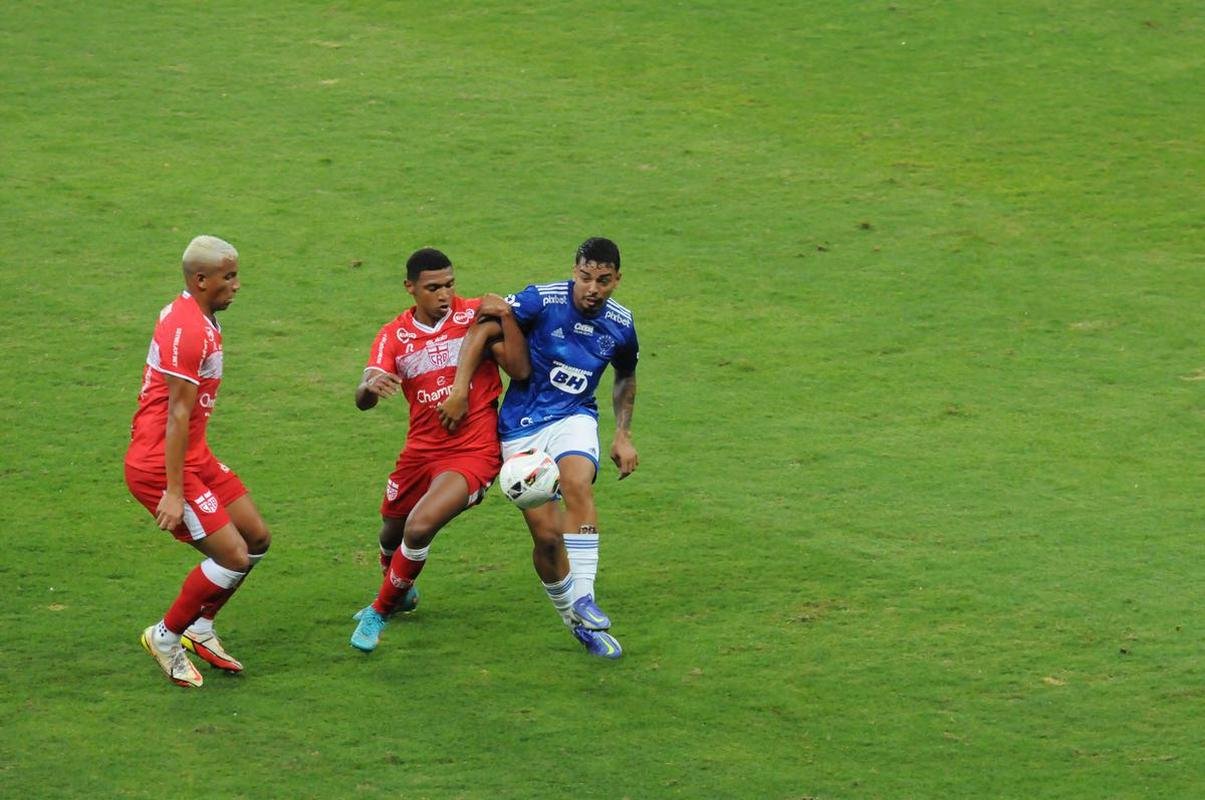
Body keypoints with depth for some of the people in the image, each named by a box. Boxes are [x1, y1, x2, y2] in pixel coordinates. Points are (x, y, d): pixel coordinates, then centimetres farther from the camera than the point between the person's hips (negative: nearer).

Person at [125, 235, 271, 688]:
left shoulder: (198, 318, 12)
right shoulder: (188, 330, -21)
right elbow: (177, 415, -23)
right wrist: (173, 493, -24)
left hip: (194, 457, 10)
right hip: (160, 466, -10)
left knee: (257, 538, 12)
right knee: (233, 557, -12)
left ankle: (199, 629, 24)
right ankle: (166, 637, 6)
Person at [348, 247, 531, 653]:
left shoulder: (476, 315, -7)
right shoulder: (394, 336, -1)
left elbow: (520, 370, -14)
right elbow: (362, 400, -13)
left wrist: (507, 318, -26)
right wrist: (370, 386, -37)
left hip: (473, 452, -4)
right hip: (420, 450, 5)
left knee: (419, 527, -23)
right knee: (392, 535, 18)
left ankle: (380, 611, 0)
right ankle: (401, 593, 55)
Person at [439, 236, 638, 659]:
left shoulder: (620, 325, -1)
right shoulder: (541, 300, -15)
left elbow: (626, 377, 19)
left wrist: (623, 434, 11)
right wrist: (460, 389, -14)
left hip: (573, 418, 1)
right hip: (522, 425, -1)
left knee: (578, 482, -33)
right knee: (546, 535, -9)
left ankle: (584, 598, -31)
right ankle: (577, 622, 14)